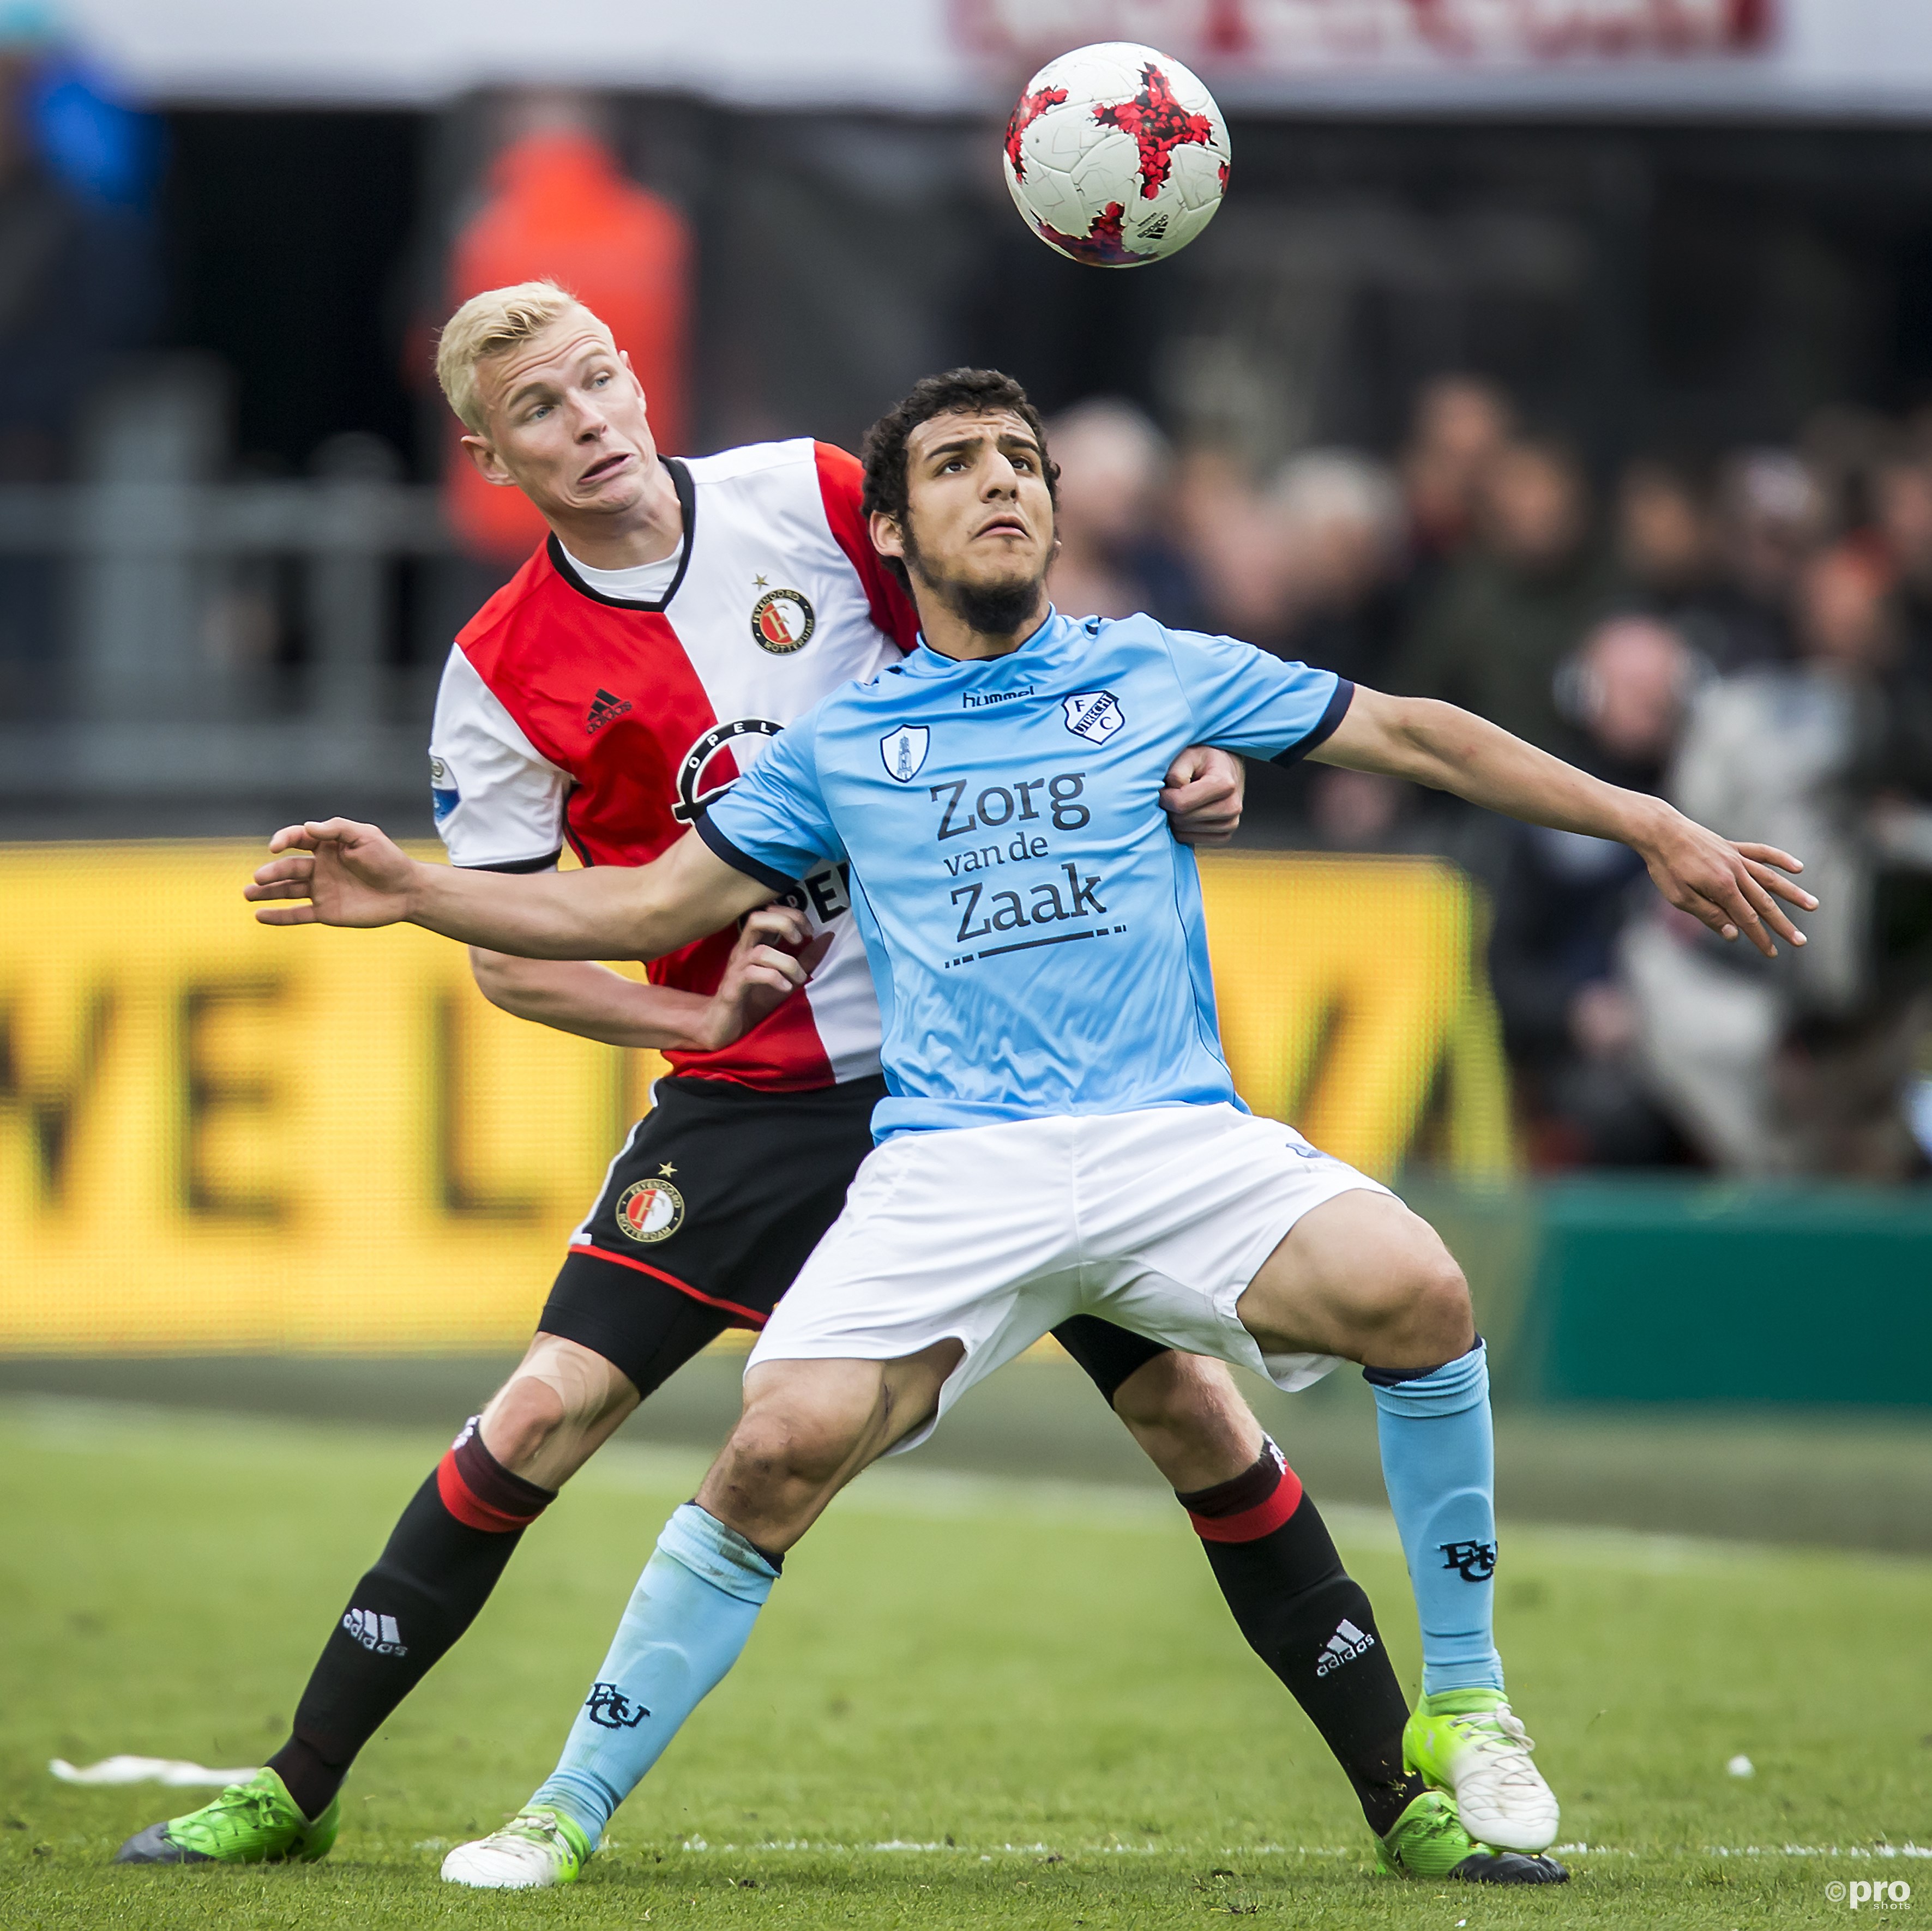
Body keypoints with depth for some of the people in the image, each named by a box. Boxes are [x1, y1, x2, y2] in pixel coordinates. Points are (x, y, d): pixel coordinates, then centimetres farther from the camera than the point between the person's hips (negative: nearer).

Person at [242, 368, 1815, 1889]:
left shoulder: (1159, 675, 14)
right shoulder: (841, 747, 15)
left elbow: (1415, 735, 18)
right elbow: (651, 906, 20)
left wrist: (1645, 823, 14)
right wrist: (415, 892, 8)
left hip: (1177, 1137, 0)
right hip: (949, 1174, 0)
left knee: (1414, 1291, -28)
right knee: (786, 1442, -24)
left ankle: (1463, 1707, -8)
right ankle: (574, 1808, -8)